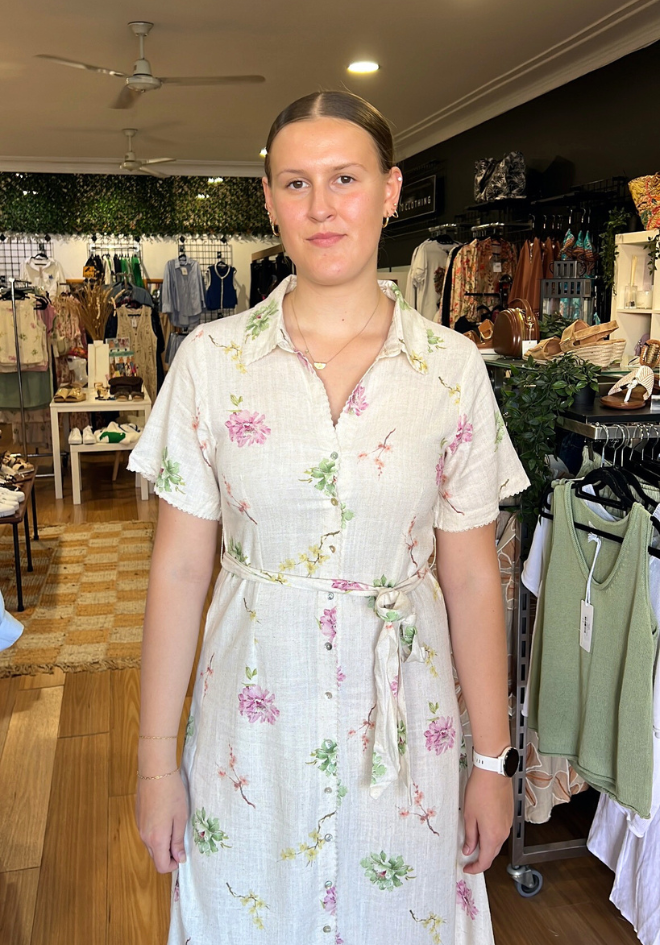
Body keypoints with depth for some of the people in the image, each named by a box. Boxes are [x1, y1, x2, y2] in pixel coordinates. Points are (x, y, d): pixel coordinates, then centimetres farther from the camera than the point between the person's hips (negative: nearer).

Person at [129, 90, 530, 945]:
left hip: (401, 717, 1)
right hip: (252, 713, 0)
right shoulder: (213, 359, -7)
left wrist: (493, 760, 2)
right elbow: (178, 570, -4)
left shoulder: (453, 367, -6)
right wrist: (155, 758, -1)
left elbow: (471, 577, -2)